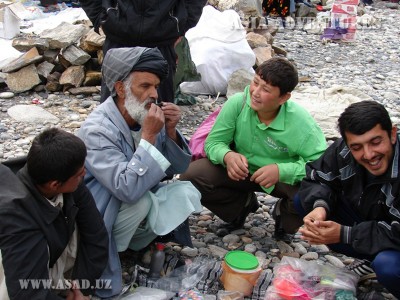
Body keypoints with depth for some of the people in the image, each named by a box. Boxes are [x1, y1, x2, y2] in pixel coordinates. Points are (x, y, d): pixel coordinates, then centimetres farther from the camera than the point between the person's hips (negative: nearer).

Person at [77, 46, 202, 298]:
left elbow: (178, 168, -3)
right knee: (141, 200, -33)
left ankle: (137, 242, 3)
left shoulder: (146, 115, -9)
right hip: (97, 214, -6)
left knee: (186, 193, -12)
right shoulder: (97, 130, -28)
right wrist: (149, 136, -37)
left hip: (139, 204, 6)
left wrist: (170, 131, -20)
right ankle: (105, 251, -5)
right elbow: (129, 190, -39)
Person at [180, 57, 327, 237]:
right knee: (191, 176, -18)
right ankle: (242, 204, 11)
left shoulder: (301, 123, -27)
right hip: (242, 170, 2)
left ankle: (285, 215, 7)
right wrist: (227, 155, -37)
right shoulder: (238, 103, -22)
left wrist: (281, 170, -41)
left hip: (285, 177, -2)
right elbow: (213, 142, -13)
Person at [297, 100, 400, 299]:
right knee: (302, 200, -5)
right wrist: (319, 205, -25)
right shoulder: (344, 150, -16)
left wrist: (344, 235, -32)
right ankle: (370, 260, 4)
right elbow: (316, 178, -4)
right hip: (365, 222, 6)